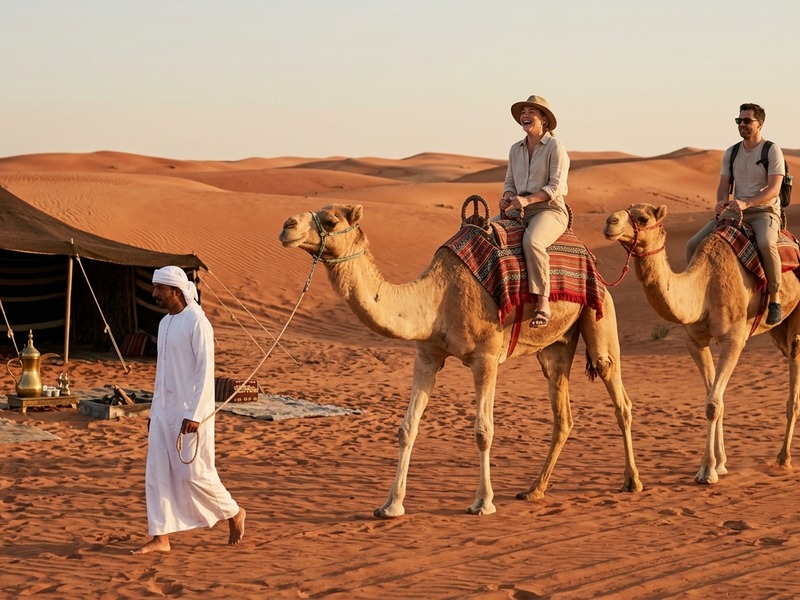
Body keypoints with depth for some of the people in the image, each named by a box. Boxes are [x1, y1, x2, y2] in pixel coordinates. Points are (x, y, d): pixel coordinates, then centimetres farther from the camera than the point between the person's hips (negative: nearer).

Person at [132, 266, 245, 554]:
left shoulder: (197, 323, -13)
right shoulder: (165, 323, 13)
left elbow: (205, 371, -18)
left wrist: (194, 415, -22)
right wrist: (154, 411, 18)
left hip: (189, 411, -8)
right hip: (163, 410, 8)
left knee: (193, 473, -3)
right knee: (157, 473, 3)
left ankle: (234, 513, 19)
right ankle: (160, 537, 6)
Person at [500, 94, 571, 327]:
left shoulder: (555, 147, -3)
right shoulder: (516, 150, 16)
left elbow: (556, 187, -10)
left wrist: (527, 199, -22)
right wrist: (507, 197, -4)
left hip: (550, 210, -7)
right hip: (519, 211, 7)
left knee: (532, 241, -38)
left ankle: (543, 302, -34)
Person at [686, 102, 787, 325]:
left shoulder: (772, 151, -6)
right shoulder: (730, 153, 11)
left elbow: (774, 189, -15)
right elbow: (723, 186, 11)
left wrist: (746, 203, -30)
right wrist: (721, 201, -14)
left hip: (764, 211, -6)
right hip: (734, 212, 6)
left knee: (766, 244, -40)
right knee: (694, 245, -11)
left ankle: (775, 300, -27)